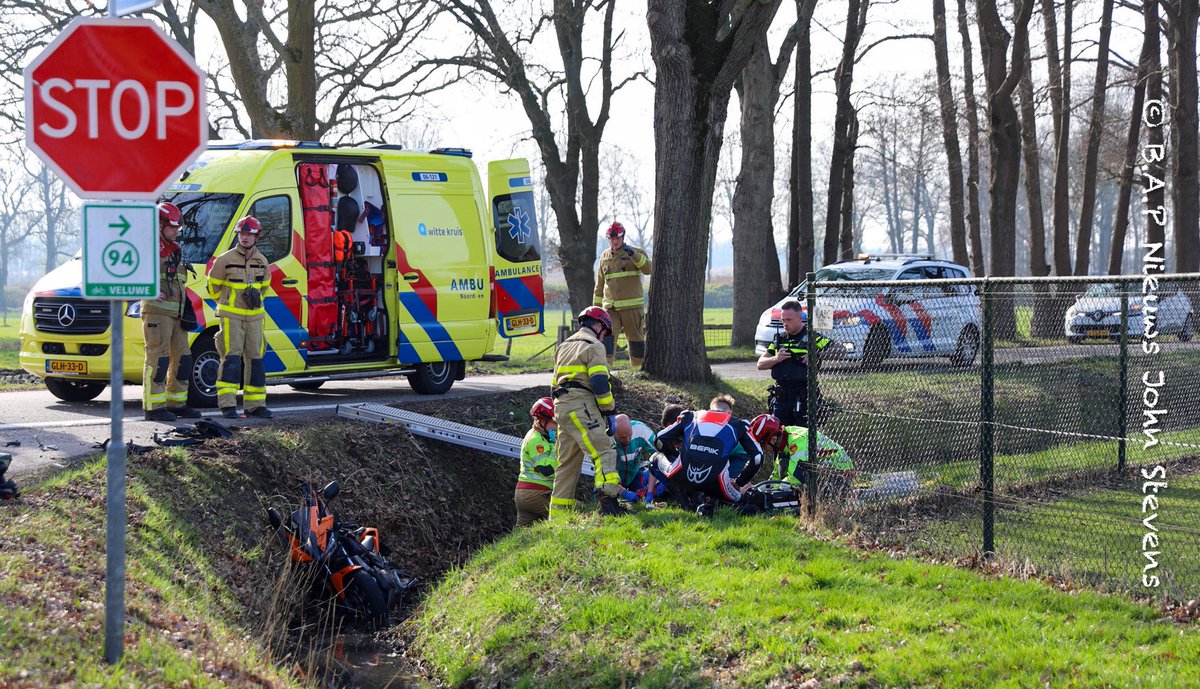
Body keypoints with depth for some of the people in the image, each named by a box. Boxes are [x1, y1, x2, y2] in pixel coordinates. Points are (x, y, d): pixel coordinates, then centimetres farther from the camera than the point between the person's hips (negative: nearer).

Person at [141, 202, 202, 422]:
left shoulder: (175, 249, 21)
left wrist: (187, 309, 21)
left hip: (176, 313, 9)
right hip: (156, 312, -9)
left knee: (181, 358, 11)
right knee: (158, 359, -11)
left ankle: (176, 403, 18)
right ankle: (153, 407, -11)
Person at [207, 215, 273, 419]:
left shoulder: (262, 262, 9)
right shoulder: (225, 260, -5)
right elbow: (213, 284, 6)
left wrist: (256, 297, 12)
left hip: (254, 316, 5)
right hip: (231, 316, -5)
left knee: (255, 358, 6)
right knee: (231, 358, -12)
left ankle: (255, 404, 12)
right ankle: (227, 405, -13)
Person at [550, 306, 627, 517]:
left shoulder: (564, 346, 26)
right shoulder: (593, 346, -1)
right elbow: (600, 383, -12)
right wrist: (611, 413, -8)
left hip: (561, 405, 9)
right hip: (581, 405, -9)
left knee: (568, 462, 12)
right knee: (604, 452, -17)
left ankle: (557, 514, 11)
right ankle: (609, 500, -33)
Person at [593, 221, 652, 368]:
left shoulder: (637, 253, 2)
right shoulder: (604, 257, 14)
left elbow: (648, 269, -17)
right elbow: (599, 284, 22)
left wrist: (634, 254, -28)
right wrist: (596, 306, 20)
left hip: (632, 307, -2)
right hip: (610, 308, 2)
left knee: (636, 339, 4)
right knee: (607, 338, -13)